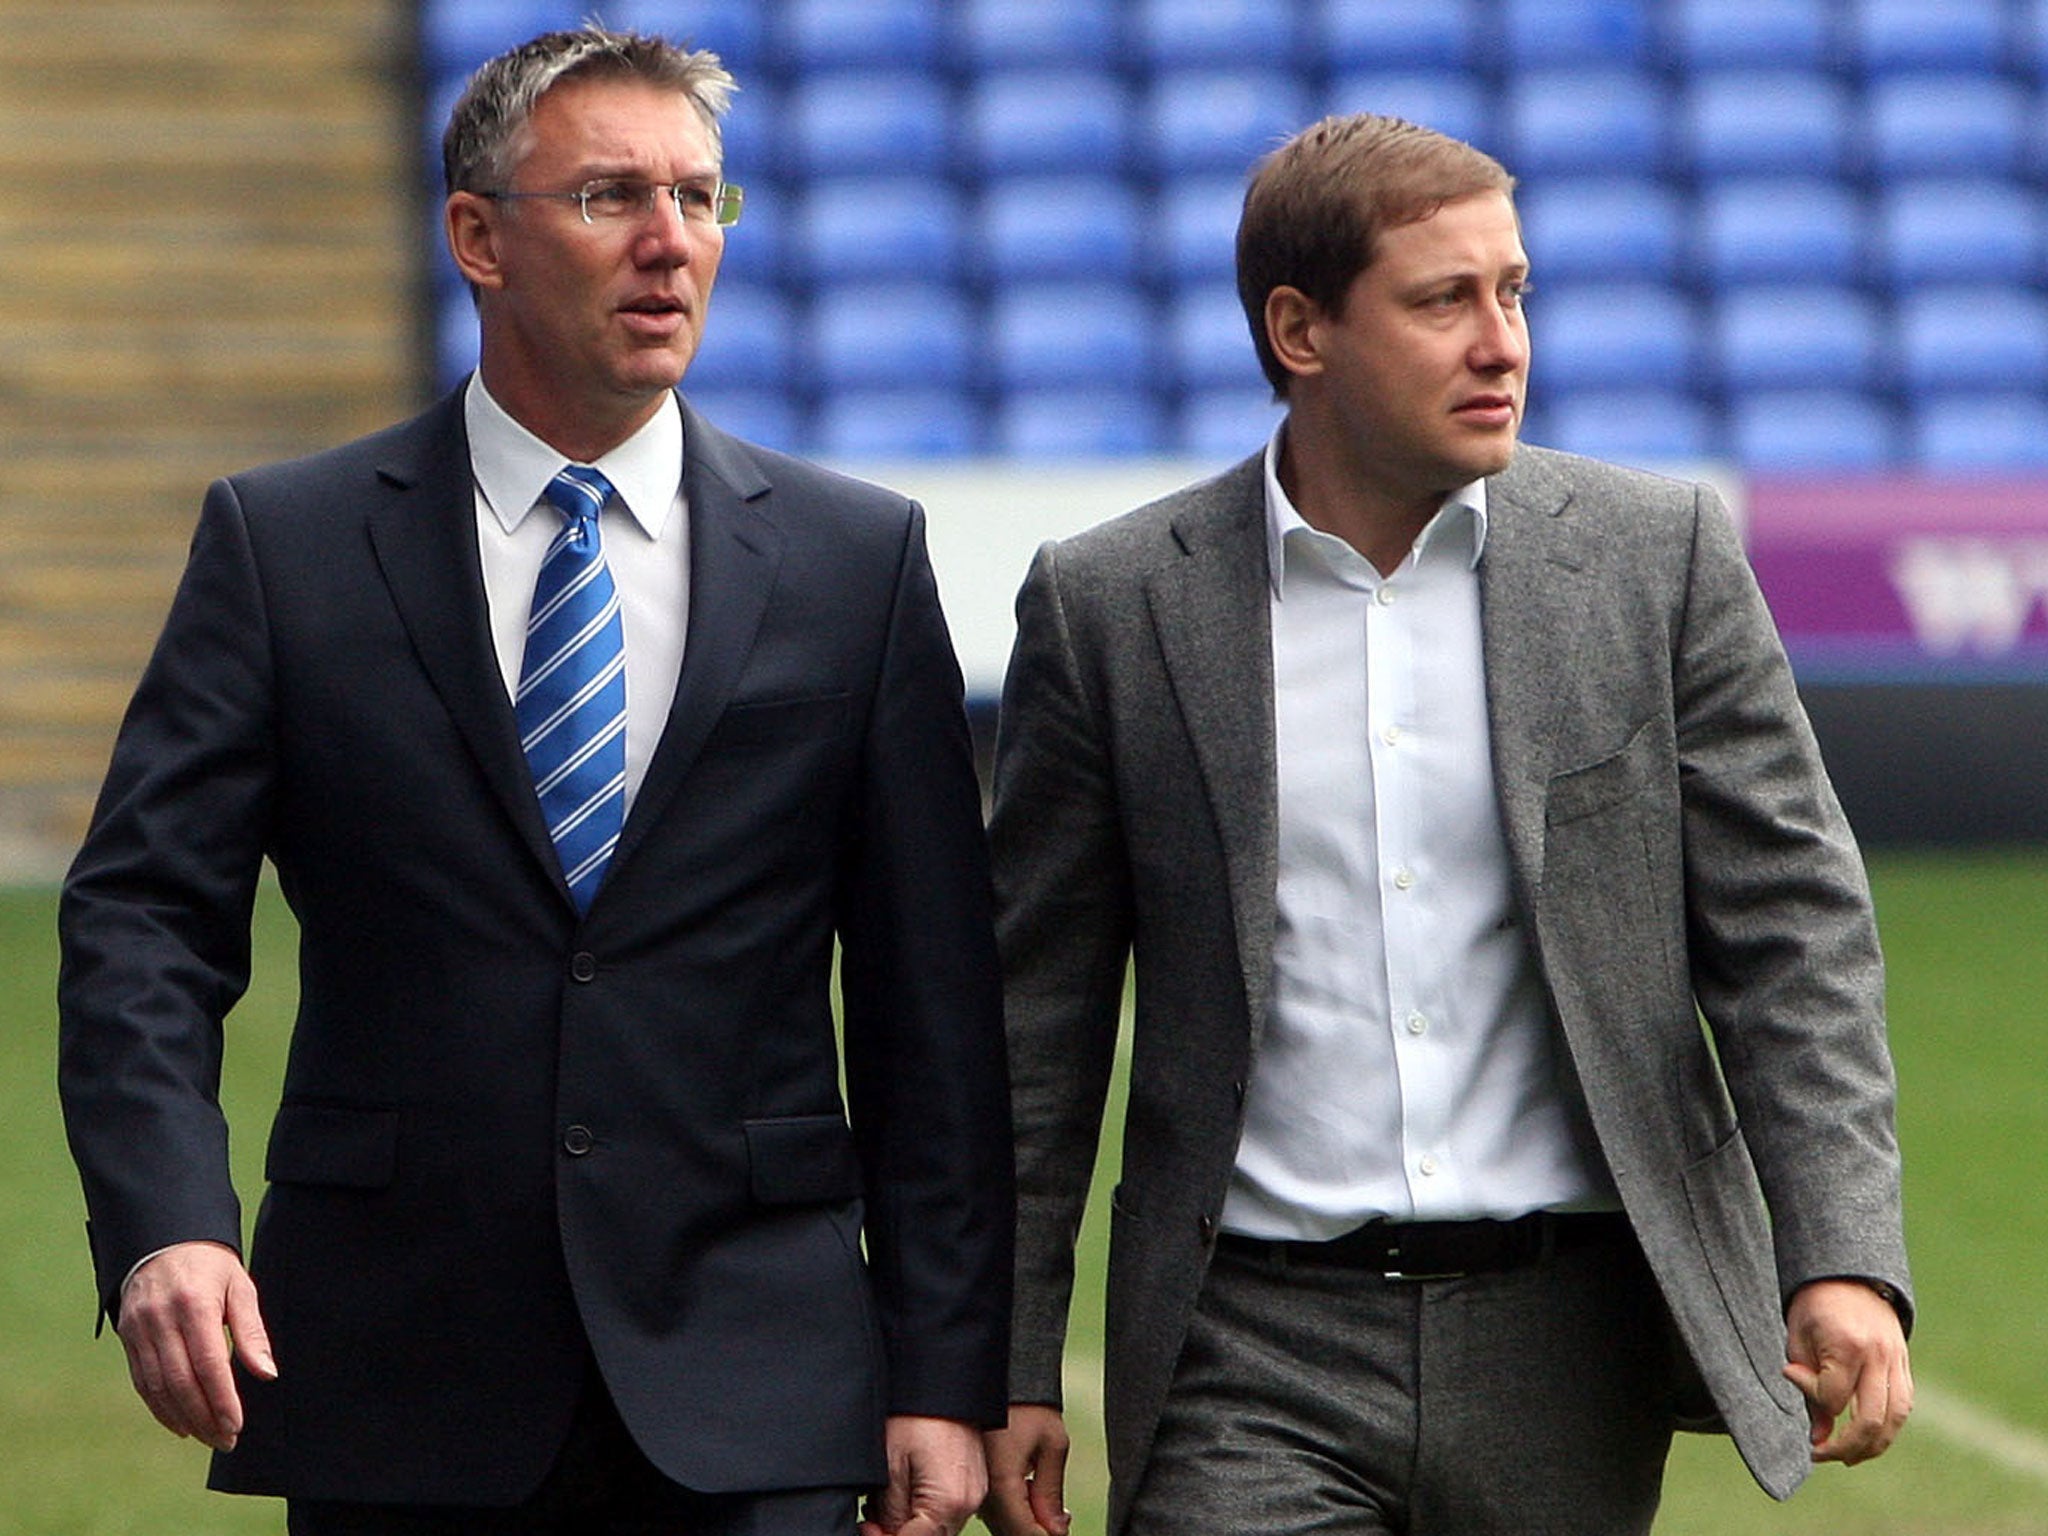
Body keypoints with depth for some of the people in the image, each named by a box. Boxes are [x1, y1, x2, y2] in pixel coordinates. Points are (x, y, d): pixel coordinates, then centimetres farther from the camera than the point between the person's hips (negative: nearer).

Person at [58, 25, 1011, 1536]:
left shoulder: (856, 559, 7)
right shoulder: (287, 546, 4)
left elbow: (931, 999, 6)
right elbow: (146, 918, -2)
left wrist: (946, 1374, 1)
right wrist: (165, 1228, -20)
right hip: (397, 1400, 0)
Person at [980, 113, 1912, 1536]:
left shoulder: (1658, 556, 3)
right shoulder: (1113, 605, 2)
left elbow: (1793, 930, 2)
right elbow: (1037, 1015, 8)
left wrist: (1845, 1260, -10)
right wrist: (1009, 1367, 6)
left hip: (1571, 1347, 1)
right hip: (1255, 1356, -1)